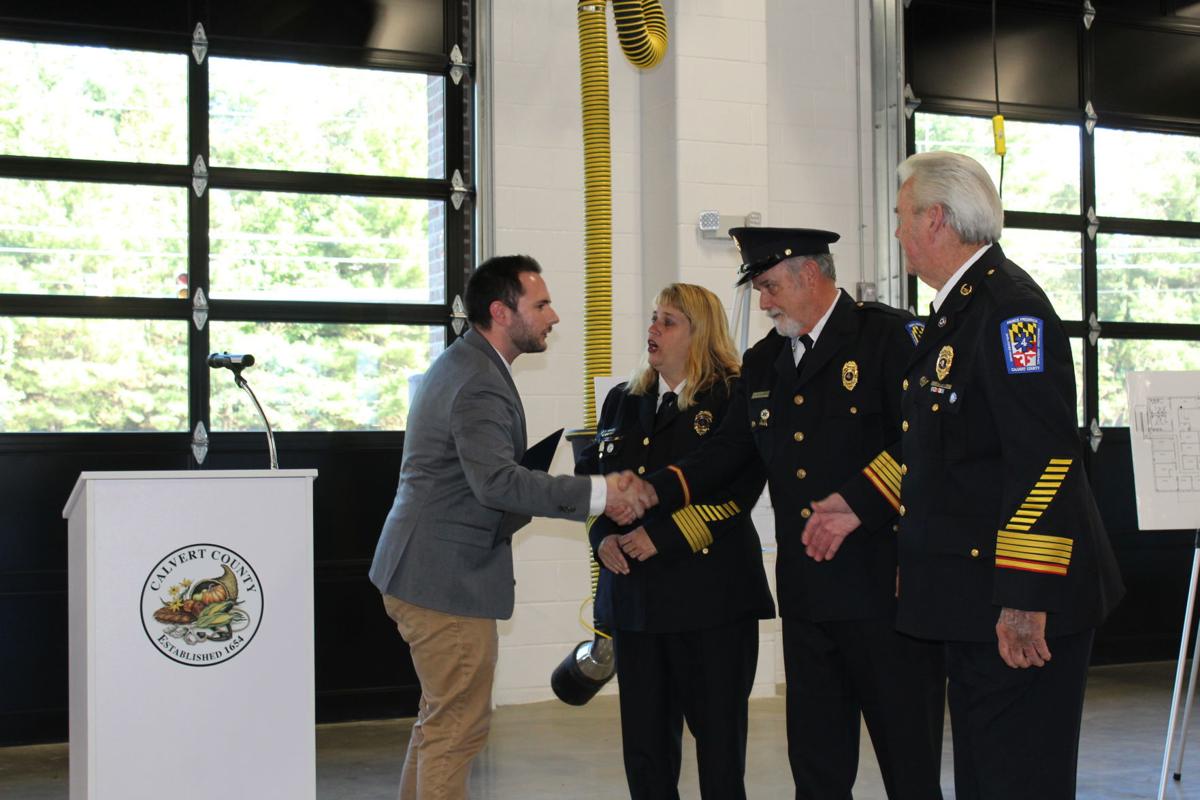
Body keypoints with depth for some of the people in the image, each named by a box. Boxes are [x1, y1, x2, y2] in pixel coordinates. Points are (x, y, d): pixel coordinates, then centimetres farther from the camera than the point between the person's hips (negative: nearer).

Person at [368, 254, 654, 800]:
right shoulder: (480, 384, -20)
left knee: (441, 718, 21)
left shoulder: (460, 365, 15)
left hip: (422, 569, 11)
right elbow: (496, 481, -32)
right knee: (458, 725, -3)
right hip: (449, 578, -11)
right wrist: (597, 494, -31)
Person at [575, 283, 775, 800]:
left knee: (719, 734, 1)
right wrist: (602, 535, -1)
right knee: (644, 739, 9)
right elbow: (589, 473, 17)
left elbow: (737, 490, -13)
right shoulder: (623, 402, 16)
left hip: (710, 596, -6)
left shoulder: (732, 399, -4)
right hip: (635, 596, 6)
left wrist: (662, 536, -17)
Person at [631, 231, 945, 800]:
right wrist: (655, 491, 2)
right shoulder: (763, 362, 16)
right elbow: (730, 450, 16)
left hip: (884, 586, -6)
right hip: (807, 592, 7)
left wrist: (858, 501, -22)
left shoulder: (889, 336, -5)